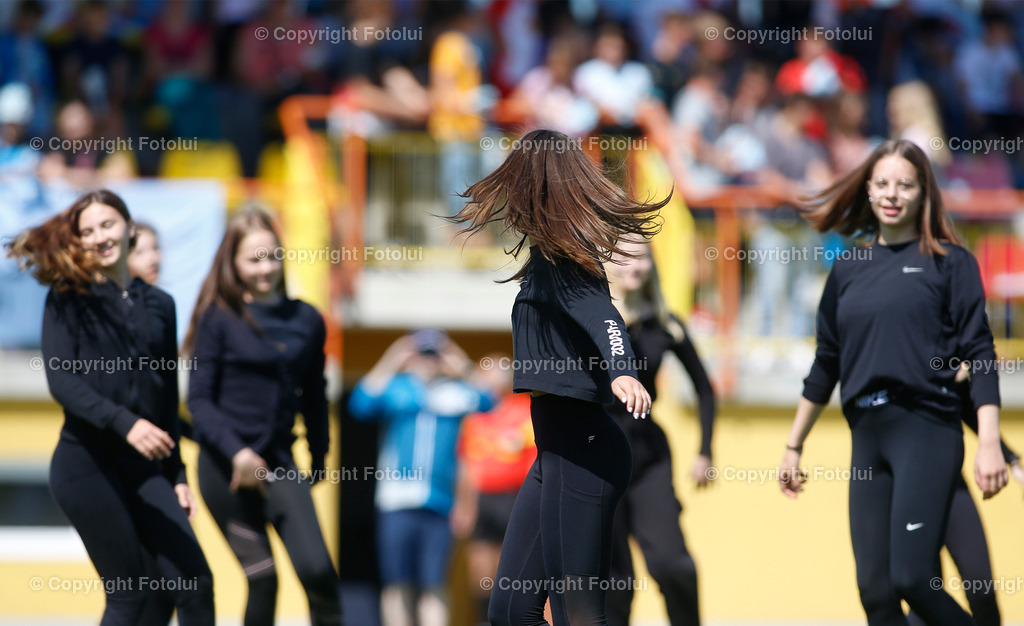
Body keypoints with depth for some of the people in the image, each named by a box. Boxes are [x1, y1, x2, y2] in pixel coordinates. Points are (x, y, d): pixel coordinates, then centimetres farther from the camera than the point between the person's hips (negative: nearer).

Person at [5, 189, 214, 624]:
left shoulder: (158, 305, 14)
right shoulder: (68, 299, 1)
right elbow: (61, 380, -11)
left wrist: (177, 476, 16)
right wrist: (124, 423, -24)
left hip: (145, 466, 4)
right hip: (86, 462, -4)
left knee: (194, 584, -5)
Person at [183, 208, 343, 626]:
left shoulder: (307, 320, 7)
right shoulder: (219, 319, -3)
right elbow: (199, 399, -7)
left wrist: (318, 460, 21)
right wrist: (237, 452, -19)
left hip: (279, 466, 3)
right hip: (226, 466, -3)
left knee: (316, 568, -13)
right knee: (262, 577, -3)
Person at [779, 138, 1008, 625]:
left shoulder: (949, 262, 3)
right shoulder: (848, 270, 16)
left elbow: (978, 353, -2)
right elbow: (826, 365, 23)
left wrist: (989, 442, -12)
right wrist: (793, 446, 23)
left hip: (927, 432, -5)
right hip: (867, 439, 5)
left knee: (912, 579, -18)